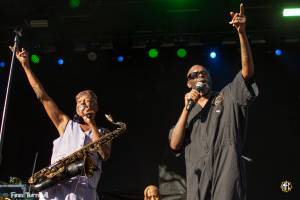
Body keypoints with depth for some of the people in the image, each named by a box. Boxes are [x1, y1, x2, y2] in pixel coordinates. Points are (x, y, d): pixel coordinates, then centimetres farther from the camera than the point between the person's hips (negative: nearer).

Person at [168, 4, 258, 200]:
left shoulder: (228, 97, 12)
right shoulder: (188, 113, 22)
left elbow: (248, 71, -4)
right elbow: (175, 145, 8)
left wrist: (242, 33, -17)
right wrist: (187, 109, 2)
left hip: (227, 176, -3)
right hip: (197, 183, 4)